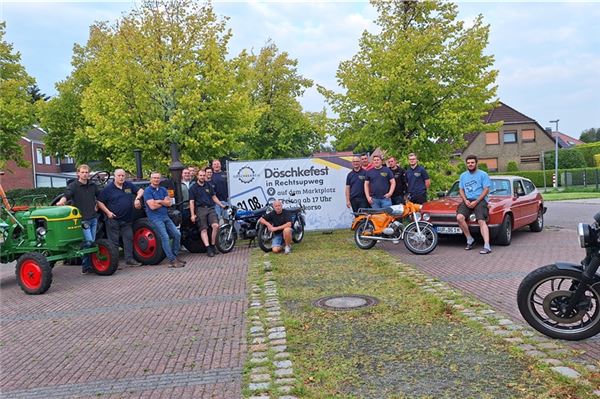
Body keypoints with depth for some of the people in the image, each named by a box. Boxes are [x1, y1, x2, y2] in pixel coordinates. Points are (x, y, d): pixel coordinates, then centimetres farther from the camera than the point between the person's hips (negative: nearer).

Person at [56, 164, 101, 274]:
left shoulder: (93, 185, 11)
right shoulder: (73, 186, -6)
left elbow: (100, 196, 27)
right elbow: (66, 195, -24)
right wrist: (61, 202, -44)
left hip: (93, 218, 6)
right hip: (82, 219, -6)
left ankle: (91, 265, 20)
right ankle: (85, 267, -2)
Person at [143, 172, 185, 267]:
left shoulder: (163, 190, 14)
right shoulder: (147, 191, -5)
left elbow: (169, 203, 3)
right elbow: (152, 206, -15)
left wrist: (159, 201, -11)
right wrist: (164, 202, -2)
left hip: (165, 216, 7)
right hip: (155, 218, -7)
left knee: (177, 234, 1)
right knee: (165, 237, -17)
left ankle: (175, 255, 16)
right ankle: (172, 261, -15)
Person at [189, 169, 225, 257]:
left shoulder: (208, 186, 18)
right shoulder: (193, 188, 6)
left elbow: (214, 197, 23)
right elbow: (191, 202, 2)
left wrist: (221, 205, 12)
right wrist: (192, 215, -6)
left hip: (210, 208, 3)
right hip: (200, 209, -2)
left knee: (216, 225, -16)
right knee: (203, 230, -7)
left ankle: (213, 245, -2)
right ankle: (208, 248, -10)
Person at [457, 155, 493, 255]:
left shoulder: (483, 174, 2)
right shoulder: (463, 175, 16)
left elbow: (486, 190, -4)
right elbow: (461, 190, 17)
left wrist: (476, 202, -13)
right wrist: (465, 200, -4)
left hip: (480, 200, -4)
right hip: (467, 200, 4)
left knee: (481, 221, -23)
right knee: (459, 217, -21)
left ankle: (487, 246, -31)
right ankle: (469, 239, -6)